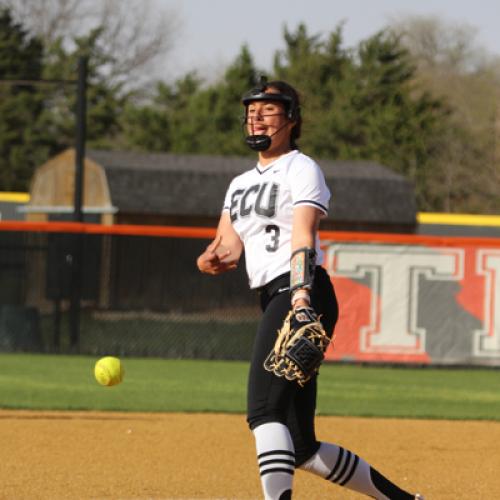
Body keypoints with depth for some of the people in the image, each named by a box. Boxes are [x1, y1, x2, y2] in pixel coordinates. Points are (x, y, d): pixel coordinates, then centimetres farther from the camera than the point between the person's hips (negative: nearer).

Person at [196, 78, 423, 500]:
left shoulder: (301, 169, 1)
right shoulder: (241, 183, 26)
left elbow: (303, 238, -15)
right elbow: (228, 243, 17)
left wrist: (301, 299, -30)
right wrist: (212, 258, -9)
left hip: (302, 296, -8)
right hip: (272, 302, 8)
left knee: (265, 410, -26)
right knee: (300, 448, 6)